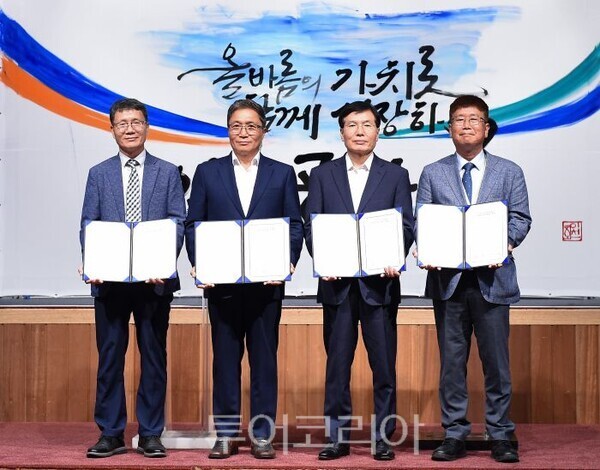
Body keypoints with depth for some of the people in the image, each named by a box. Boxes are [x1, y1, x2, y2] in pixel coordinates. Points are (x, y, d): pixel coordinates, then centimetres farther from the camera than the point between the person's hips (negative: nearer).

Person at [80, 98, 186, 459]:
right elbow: (88, 224, 6)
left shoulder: (168, 172, 8)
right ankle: (111, 433, 14)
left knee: (154, 356, 4)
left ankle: (150, 434, 13)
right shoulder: (99, 174, 11)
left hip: (155, 279, -1)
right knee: (110, 356, 5)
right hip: (109, 279, 1)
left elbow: (178, 222, 1)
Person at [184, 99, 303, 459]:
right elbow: (193, 224, 6)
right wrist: (199, 264, -9)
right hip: (221, 282, 1)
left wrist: (287, 263, -12)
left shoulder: (282, 173, 9)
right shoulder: (208, 172, 9)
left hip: (267, 282, 0)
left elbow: (295, 225, 4)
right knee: (225, 358, 6)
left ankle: (262, 434, 13)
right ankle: (227, 433, 14)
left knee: (264, 358, 4)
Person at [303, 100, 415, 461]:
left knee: (384, 364, 3)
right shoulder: (323, 175, 10)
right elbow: (311, 225, 5)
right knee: (337, 363, 5)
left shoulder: (396, 175, 9)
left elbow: (406, 227, 3)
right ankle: (338, 437, 14)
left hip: (379, 282, -1)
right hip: (337, 283, 1)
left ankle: (384, 437, 13)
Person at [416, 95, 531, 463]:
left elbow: (521, 218, 4)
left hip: (491, 278, -1)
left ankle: (501, 436, 11)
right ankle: (455, 435, 13)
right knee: (452, 361, 5)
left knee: (496, 360, 1)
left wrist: (504, 243, -17)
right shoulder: (432, 173, 12)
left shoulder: (509, 172, 11)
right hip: (447, 278, 1)